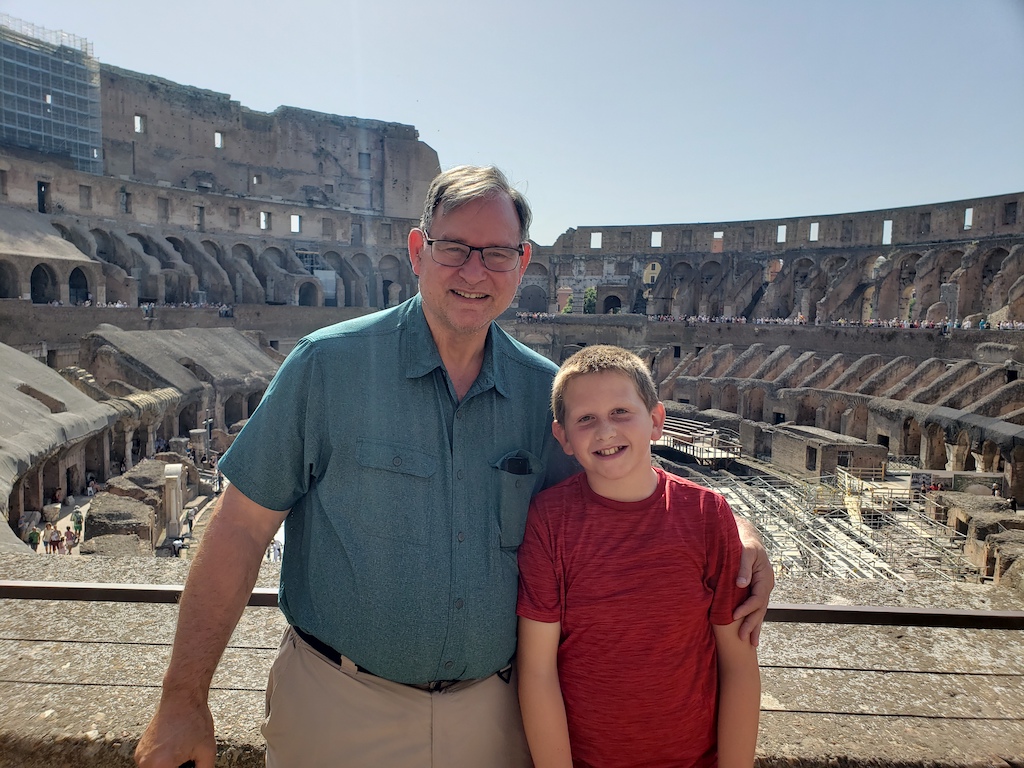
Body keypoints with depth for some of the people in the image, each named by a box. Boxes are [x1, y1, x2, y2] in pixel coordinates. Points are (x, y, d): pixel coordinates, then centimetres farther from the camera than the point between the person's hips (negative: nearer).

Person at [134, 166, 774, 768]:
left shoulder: (546, 392, -4)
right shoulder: (328, 365, -12)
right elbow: (242, 529, -10)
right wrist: (184, 698, -9)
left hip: (491, 710, 3)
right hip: (337, 710, -2)